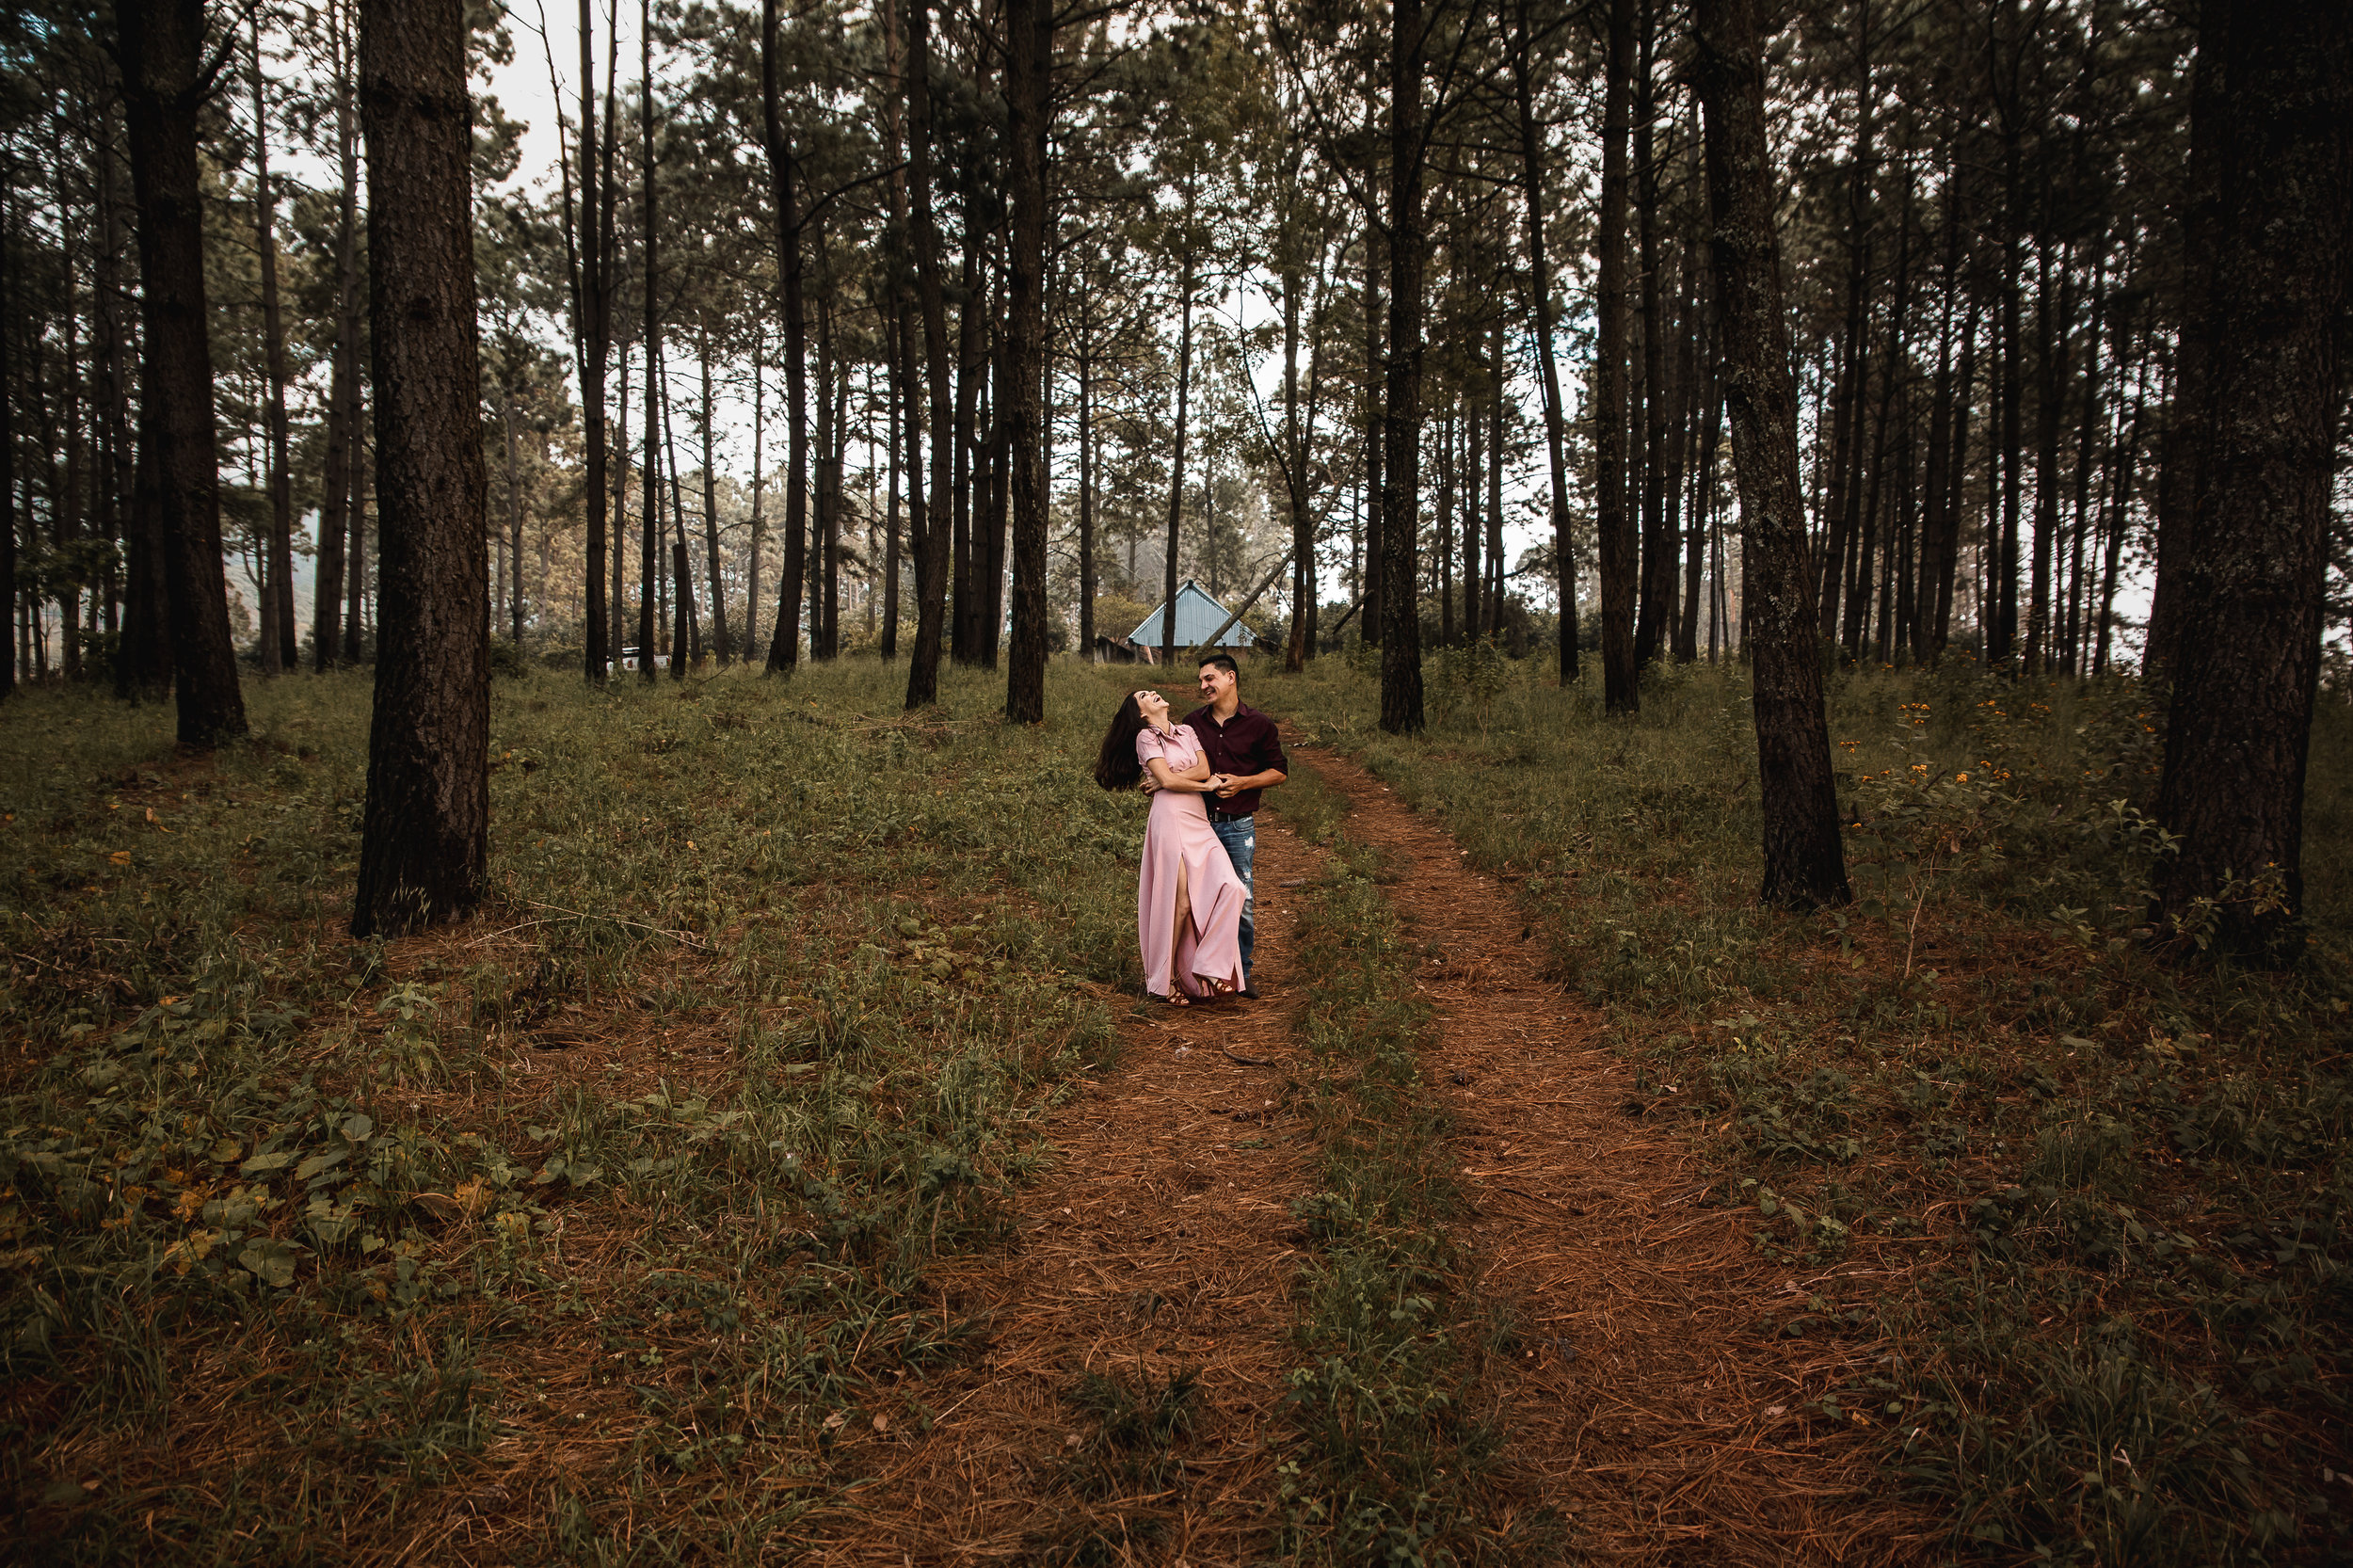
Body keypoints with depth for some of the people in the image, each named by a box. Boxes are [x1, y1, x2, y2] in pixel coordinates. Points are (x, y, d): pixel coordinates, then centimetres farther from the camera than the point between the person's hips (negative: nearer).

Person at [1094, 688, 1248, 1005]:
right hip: (1171, 818, -6)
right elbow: (1167, 780, -8)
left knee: (1229, 887, -12)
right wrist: (1206, 785, 1)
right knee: (1180, 902, -9)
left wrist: (1172, 777, -4)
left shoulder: (1187, 731, 21)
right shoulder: (1145, 737, 4)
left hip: (1200, 823, 6)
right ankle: (1166, 980, 4)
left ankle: (1209, 968, -6)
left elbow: (1204, 769, 6)